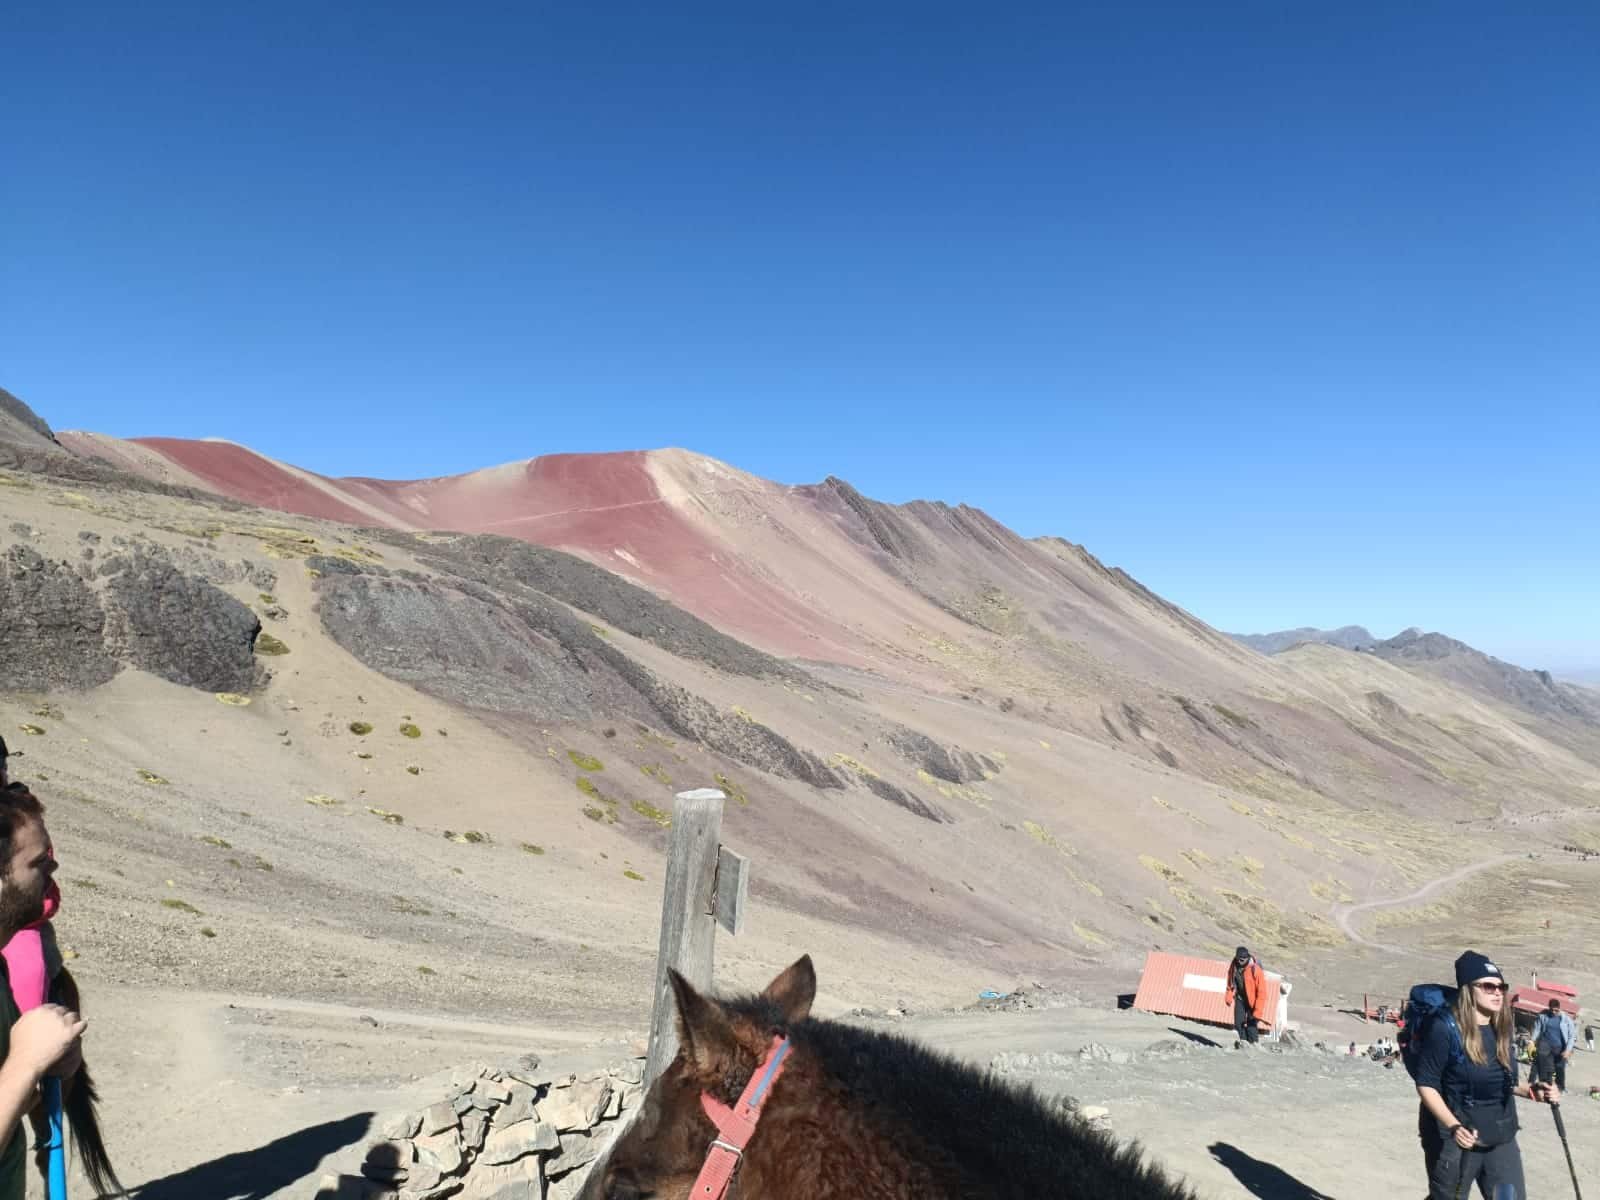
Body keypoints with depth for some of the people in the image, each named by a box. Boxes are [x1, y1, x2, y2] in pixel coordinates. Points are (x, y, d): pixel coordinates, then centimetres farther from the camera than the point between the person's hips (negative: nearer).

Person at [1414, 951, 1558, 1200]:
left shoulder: (1502, 1031, 4)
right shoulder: (1445, 1028, -18)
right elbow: (1426, 1085, -17)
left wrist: (1533, 1091, 1)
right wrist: (1453, 1126, -27)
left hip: (1501, 1138, 6)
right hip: (1454, 1139, -6)